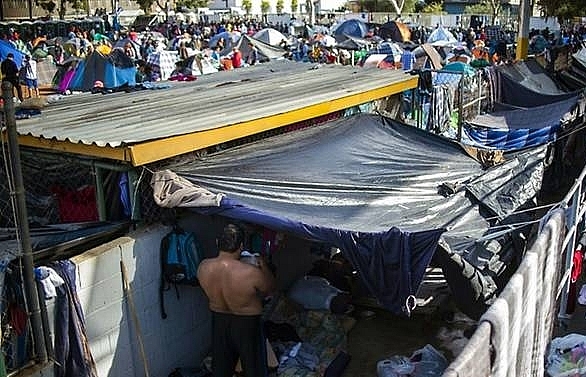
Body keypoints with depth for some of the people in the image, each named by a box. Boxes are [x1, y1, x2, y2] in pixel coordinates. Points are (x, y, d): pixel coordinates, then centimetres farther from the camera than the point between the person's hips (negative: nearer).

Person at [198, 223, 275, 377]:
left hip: (219, 322, 4)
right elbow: (270, 288, -10)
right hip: (247, 325, -4)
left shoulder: (203, 267, -18)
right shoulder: (251, 273, -32)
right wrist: (263, 265, 4)